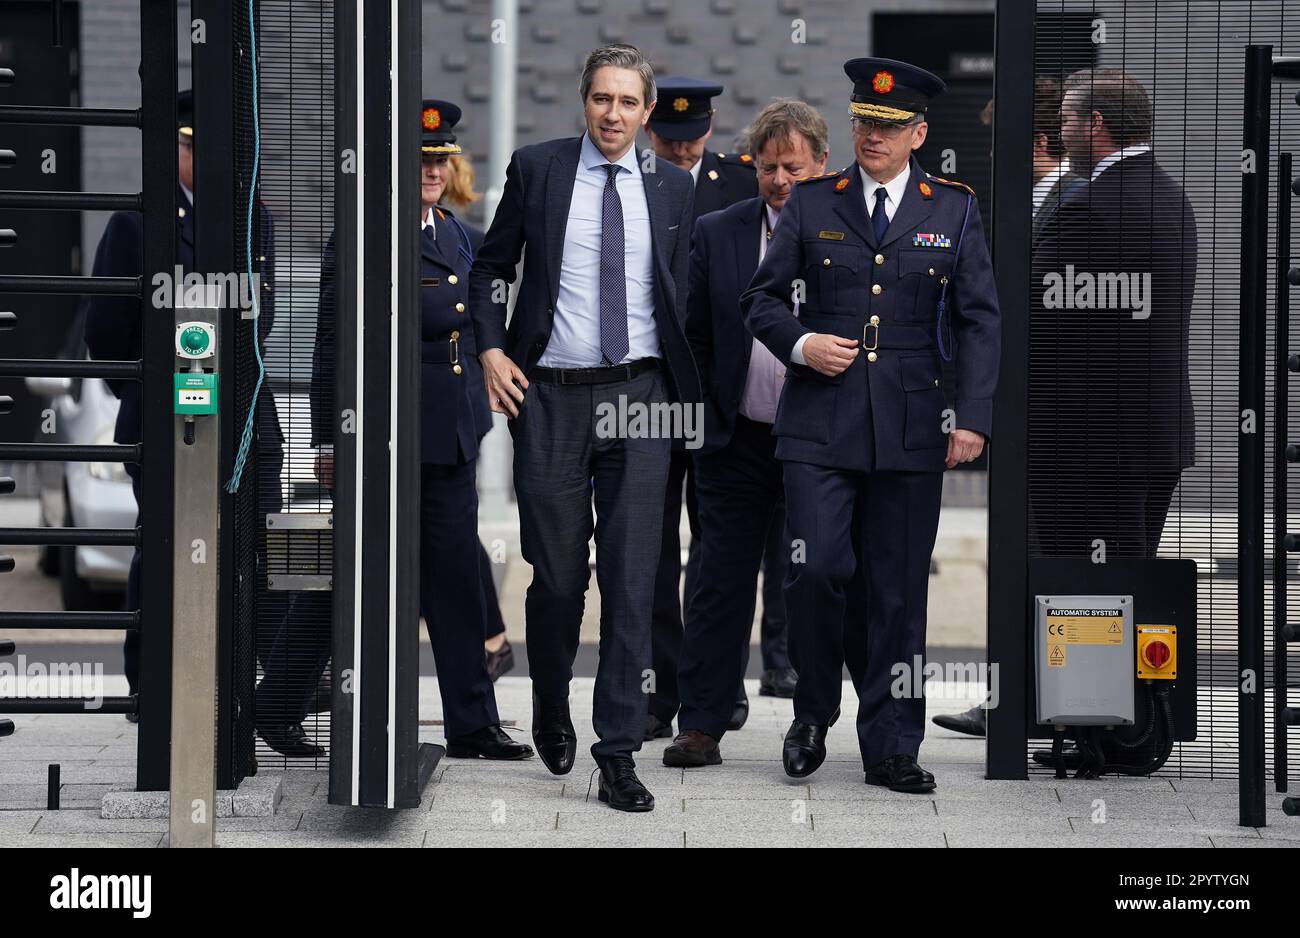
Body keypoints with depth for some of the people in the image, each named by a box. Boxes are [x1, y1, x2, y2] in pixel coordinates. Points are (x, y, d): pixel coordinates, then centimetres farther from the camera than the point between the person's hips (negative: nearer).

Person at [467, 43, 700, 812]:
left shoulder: (673, 186, 7)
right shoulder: (536, 168, 3)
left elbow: (681, 289, 14)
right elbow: (492, 267, 11)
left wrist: (686, 387, 7)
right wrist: (492, 348, -2)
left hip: (639, 395, 1)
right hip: (551, 395, -1)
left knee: (632, 576, -5)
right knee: (557, 570, 4)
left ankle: (619, 750, -1)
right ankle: (551, 702, 33)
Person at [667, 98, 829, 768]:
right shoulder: (716, 234, 5)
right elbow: (696, 338, 8)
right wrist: (705, 423, 2)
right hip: (739, 442, 1)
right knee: (721, 585, 2)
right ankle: (701, 725, 5)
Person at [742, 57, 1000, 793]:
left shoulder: (955, 210, 7)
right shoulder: (813, 203, 7)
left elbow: (979, 320, 5)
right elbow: (764, 299, 12)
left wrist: (974, 417, -5)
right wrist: (800, 344, -9)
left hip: (911, 428, 0)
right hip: (820, 424, 0)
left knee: (900, 590, 2)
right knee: (817, 569, -11)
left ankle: (892, 747, 11)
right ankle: (815, 711, 12)